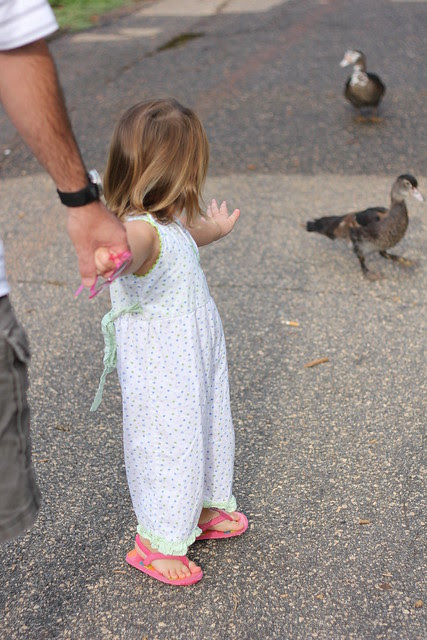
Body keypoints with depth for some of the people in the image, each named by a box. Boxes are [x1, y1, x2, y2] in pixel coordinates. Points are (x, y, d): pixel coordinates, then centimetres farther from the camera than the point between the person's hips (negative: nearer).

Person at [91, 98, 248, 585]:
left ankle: (202, 511, 48)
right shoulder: (140, 229, -30)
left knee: (207, 429, 25)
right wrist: (111, 256, -79)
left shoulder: (171, 220, 2)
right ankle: (154, 543, 27)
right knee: (168, 442, 5)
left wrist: (214, 228, 46)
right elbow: (131, 249, -55)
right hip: (161, 368, -10)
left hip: (197, 354, 10)